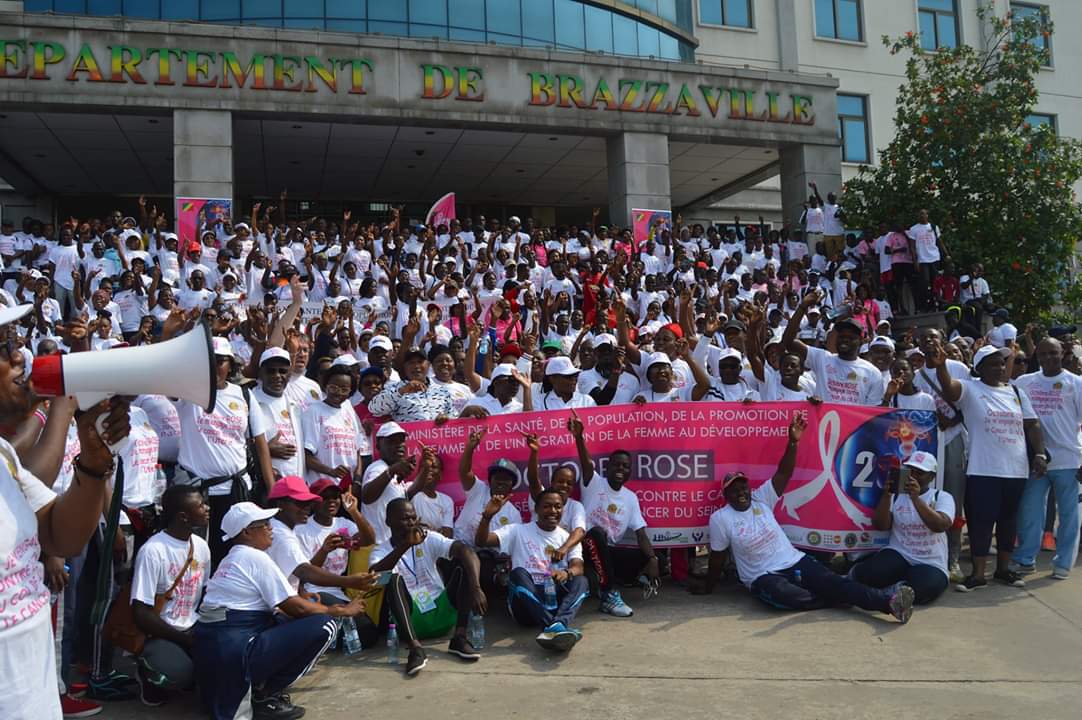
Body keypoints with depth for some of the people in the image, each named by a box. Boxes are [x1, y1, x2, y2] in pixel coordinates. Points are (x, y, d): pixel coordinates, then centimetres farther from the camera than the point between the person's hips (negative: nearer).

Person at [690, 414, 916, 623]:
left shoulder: (761, 499, 5)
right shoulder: (720, 518, -6)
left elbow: (783, 474, -3)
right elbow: (717, 557, 2)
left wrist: (793, 442, -15)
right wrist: (709, 585, 8)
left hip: (795, 561, 4)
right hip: (764, 577, -4)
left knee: (833, 581, -19)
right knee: (790, 596, -36)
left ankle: (887, 600, -34)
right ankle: (843, 598, -21)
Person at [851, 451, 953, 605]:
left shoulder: (942, 497, 4)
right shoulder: (896, 495, 8)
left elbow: (940, 526, -17)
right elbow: (880, 526, -6)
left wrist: (915, 497, -26)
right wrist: (887, 494, -18)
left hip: (930, 565, 0)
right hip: (898, 556, 0)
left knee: (923, 587, -35)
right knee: (870, 574, -30)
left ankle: (884, 593, -7)